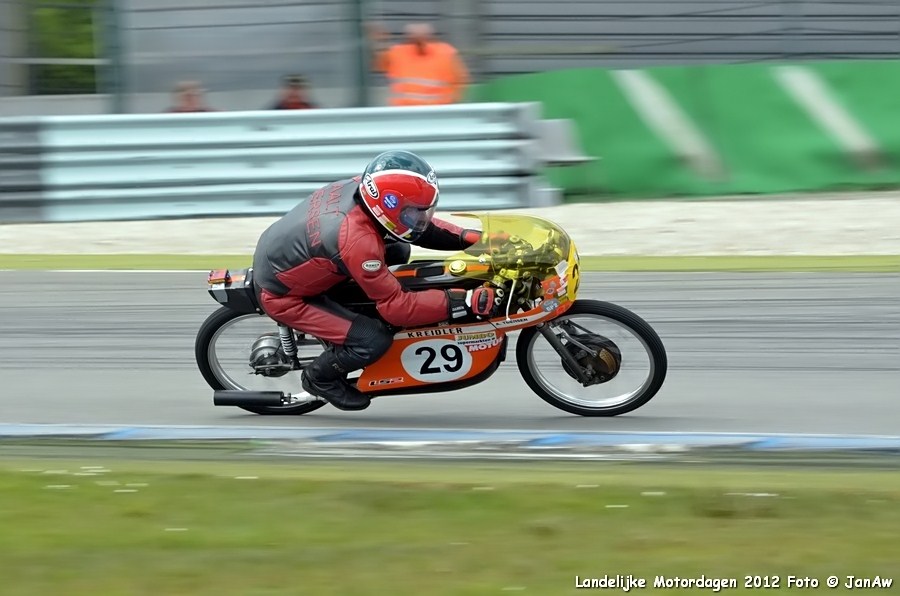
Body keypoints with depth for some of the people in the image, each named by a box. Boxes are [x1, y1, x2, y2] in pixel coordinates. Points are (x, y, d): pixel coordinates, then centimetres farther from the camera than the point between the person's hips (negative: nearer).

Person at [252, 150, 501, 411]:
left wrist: (467, 237, -7)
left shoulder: (360, 186, -14)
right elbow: (396, 307, -29)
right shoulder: (358, 241, -37)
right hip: (281, 295, -8)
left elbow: (416, 224, 5)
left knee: (397, 251, 7)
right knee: (376, 340, -17)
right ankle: (320, 376, 10)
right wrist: (465, 302, -34)